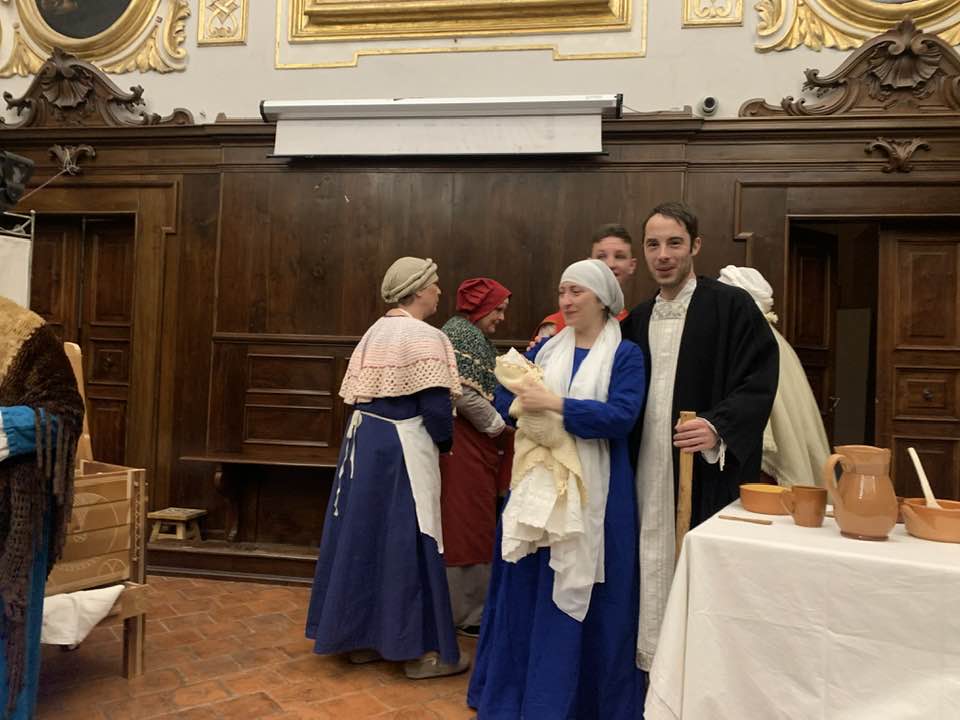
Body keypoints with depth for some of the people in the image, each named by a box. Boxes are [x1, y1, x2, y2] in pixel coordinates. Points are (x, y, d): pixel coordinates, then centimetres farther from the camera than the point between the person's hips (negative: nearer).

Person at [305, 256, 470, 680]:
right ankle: (418, 649, 12)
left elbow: (355, 396, 13)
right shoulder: (425, 337, -14)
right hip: (403, 446, -8)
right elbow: (436, 407, -19)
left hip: (363, 440, 8)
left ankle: (361, 637, 26)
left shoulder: (373, 333, 12)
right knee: (405, 541, 0)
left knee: (364, 535, 14)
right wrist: (445, 443, -2)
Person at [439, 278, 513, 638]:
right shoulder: (465, 333, -13)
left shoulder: (470, 334, 19)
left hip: (472, 445, 10)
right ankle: (468, 613, 11)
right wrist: (496, 424, -12)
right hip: (466, 445, -10)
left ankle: (460, 605, 28)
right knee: (469, 524, -1)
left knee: (461, 526, 16)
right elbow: (462, 392, -22)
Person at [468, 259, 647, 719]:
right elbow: (507, 398, 5)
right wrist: (520, 401, -17)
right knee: (528, 586, 11)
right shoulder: (547, 347, 10)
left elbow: (622, 417, -17)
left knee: (581, 595, 6)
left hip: (592, 488, -4)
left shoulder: (626, 355, -3)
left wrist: (556, 404, -23)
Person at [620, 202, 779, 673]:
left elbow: (759, 381, -11)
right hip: (650, 469, 5)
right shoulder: (637, 320, 12)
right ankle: (655, 666, 28)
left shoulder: (732, 306, -5)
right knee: (654, 570, 12)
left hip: (709, 468, -5)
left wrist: (719, 427, -26)